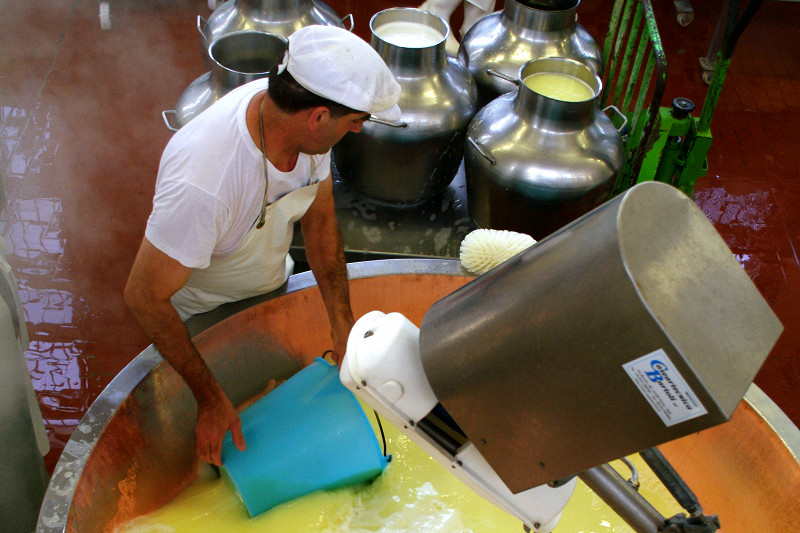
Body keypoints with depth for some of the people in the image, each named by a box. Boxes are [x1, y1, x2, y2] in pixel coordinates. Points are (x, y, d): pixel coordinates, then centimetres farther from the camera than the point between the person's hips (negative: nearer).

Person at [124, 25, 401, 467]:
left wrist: (344, 328, -13)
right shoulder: (202, 182, -44)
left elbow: (319, 219, -8)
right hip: (204, 312, -5)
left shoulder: (301, 124, -24)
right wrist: (210, 399, -26)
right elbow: (144, 296, -32)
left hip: (274, 282, 6)